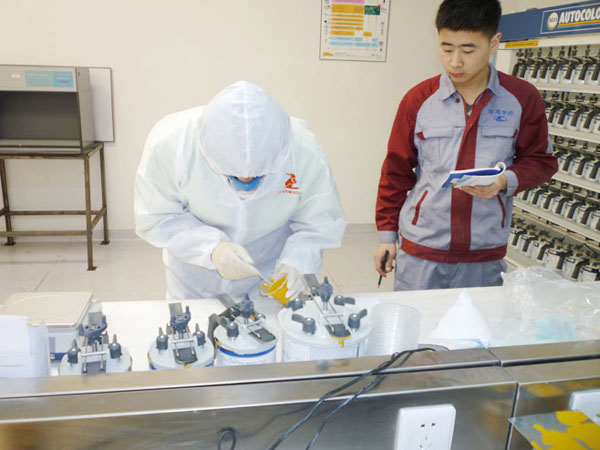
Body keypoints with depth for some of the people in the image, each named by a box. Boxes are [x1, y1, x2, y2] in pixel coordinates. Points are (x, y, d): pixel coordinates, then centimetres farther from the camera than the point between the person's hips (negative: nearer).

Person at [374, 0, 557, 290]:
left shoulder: (522, 99, -2)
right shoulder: (418, 100, -3)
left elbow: (540, 161, 8)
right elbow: (397, 170, 3)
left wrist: (507, 181, -14)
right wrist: (386, 234, 5)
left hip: (486, 256, 1)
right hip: (419, 250, 0)